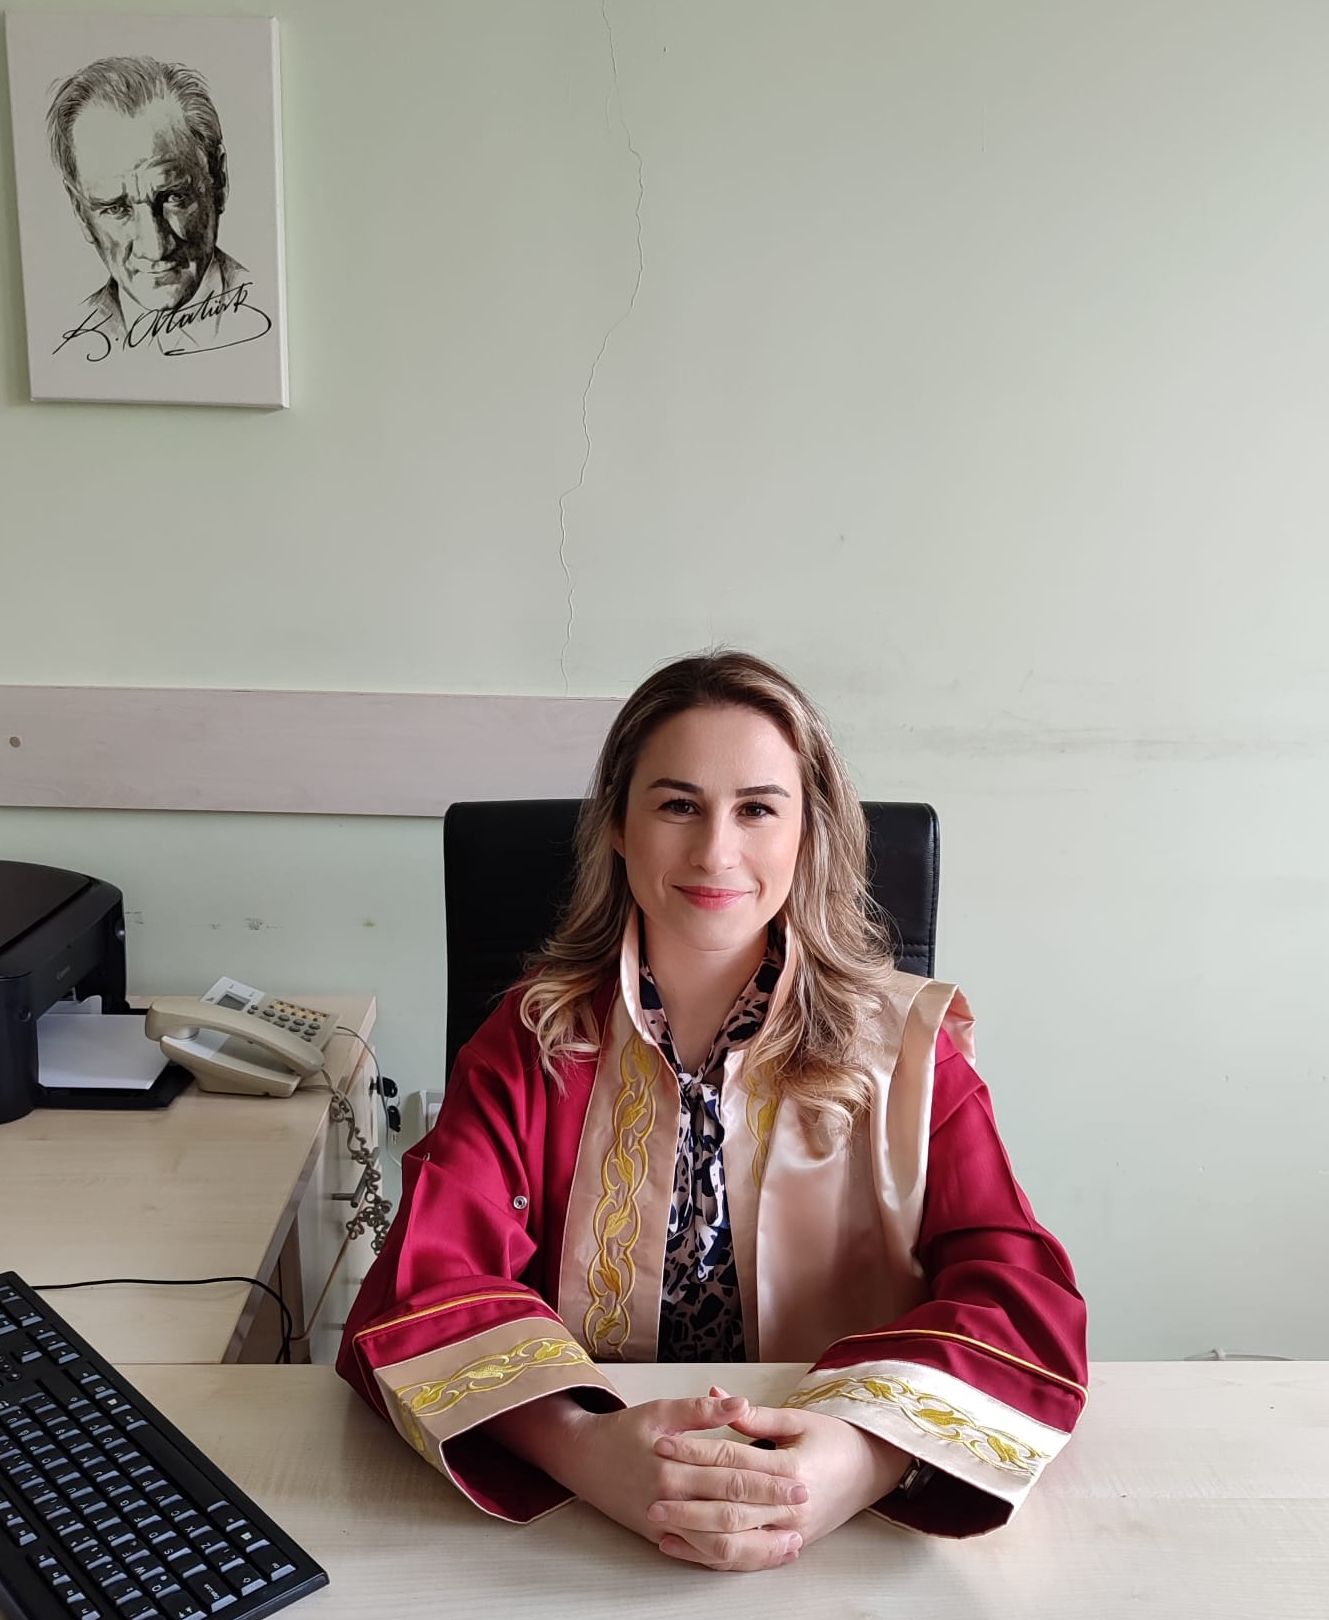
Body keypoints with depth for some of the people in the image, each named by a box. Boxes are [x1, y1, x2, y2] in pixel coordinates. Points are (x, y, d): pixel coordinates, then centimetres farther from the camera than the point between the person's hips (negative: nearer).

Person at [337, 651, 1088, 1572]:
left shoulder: (903, 1045, -2)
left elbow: (1020, 1291, -11)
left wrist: (869, 1455, -30)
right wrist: (581, 1448, -30)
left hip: (855, 1536, 1)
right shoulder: (535, 1041, -2)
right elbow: (425, 1282, -12)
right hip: (578, 1527, 0)